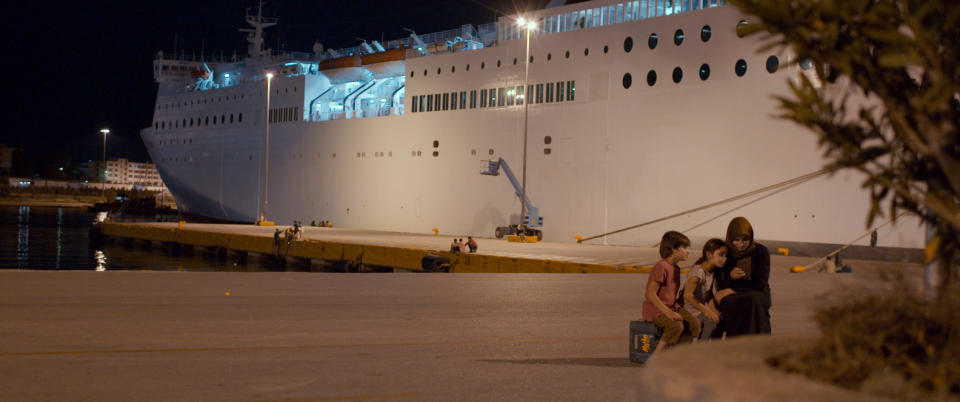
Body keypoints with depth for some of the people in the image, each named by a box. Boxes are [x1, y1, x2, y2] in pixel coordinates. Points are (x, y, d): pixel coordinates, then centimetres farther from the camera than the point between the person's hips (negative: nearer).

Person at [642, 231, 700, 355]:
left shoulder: (676, 269, 15)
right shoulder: (661, 267, -16)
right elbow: (651, 294, -22)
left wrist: (676, 308, 3)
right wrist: (668, 312, -27)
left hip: (672, 307, 9)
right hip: (655, 309, -9)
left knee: (695, 323, -11)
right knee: (677, 325, -32)